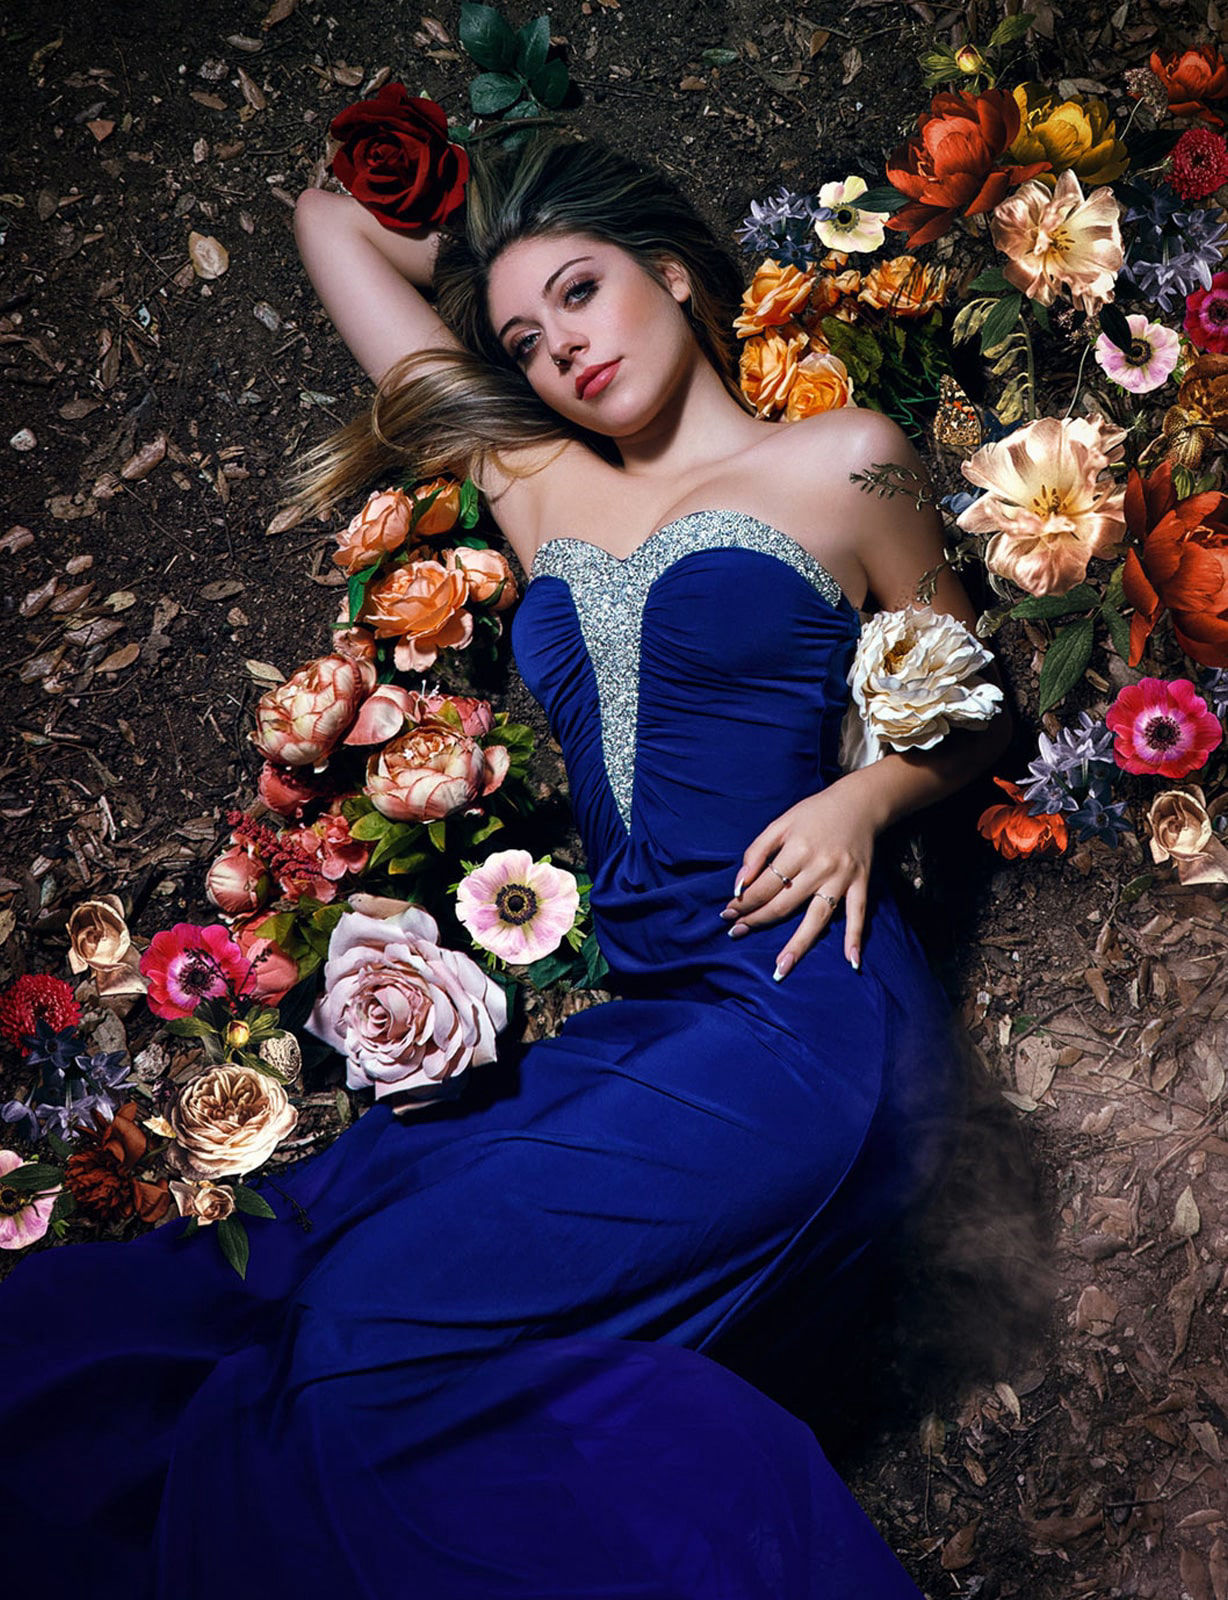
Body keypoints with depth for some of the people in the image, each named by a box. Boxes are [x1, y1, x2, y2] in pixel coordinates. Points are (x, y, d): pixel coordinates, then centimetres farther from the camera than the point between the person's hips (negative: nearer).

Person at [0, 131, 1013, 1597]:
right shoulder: (539, 486, 20)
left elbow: (969, 714, 17)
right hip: (608, 1017, 5)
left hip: (794, 1000, -5)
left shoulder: (837, 460, 10)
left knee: (390, 1324, -25)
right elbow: (333, 224, 30)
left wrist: (862, 798, -1)